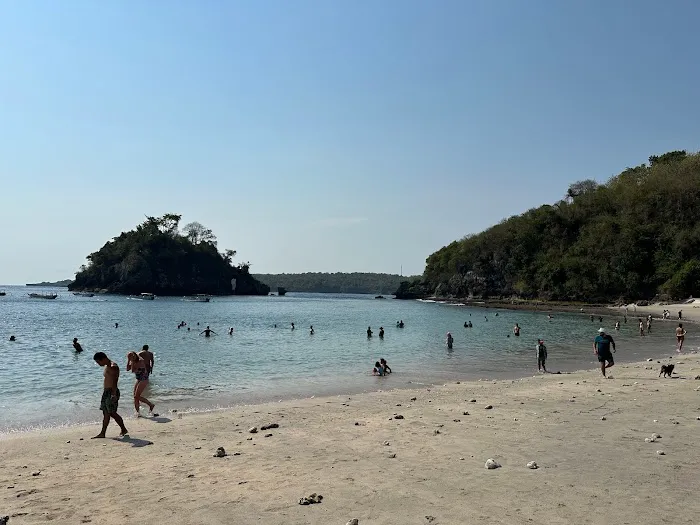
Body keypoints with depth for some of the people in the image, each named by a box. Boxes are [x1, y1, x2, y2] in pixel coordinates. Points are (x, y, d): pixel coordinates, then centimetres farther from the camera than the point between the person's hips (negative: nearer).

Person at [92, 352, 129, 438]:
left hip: (112, 392, -9)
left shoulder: (113, 367, -15)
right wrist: (104, 392, 20)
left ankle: (124, 430, 3)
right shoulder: (106, 367, 15)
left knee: (112, 413, -6)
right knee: (105, 413, 9)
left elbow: (115, 382, -23)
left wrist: (114, 394, -29)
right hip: (106, 392, 9)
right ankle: (103, 433, 15)